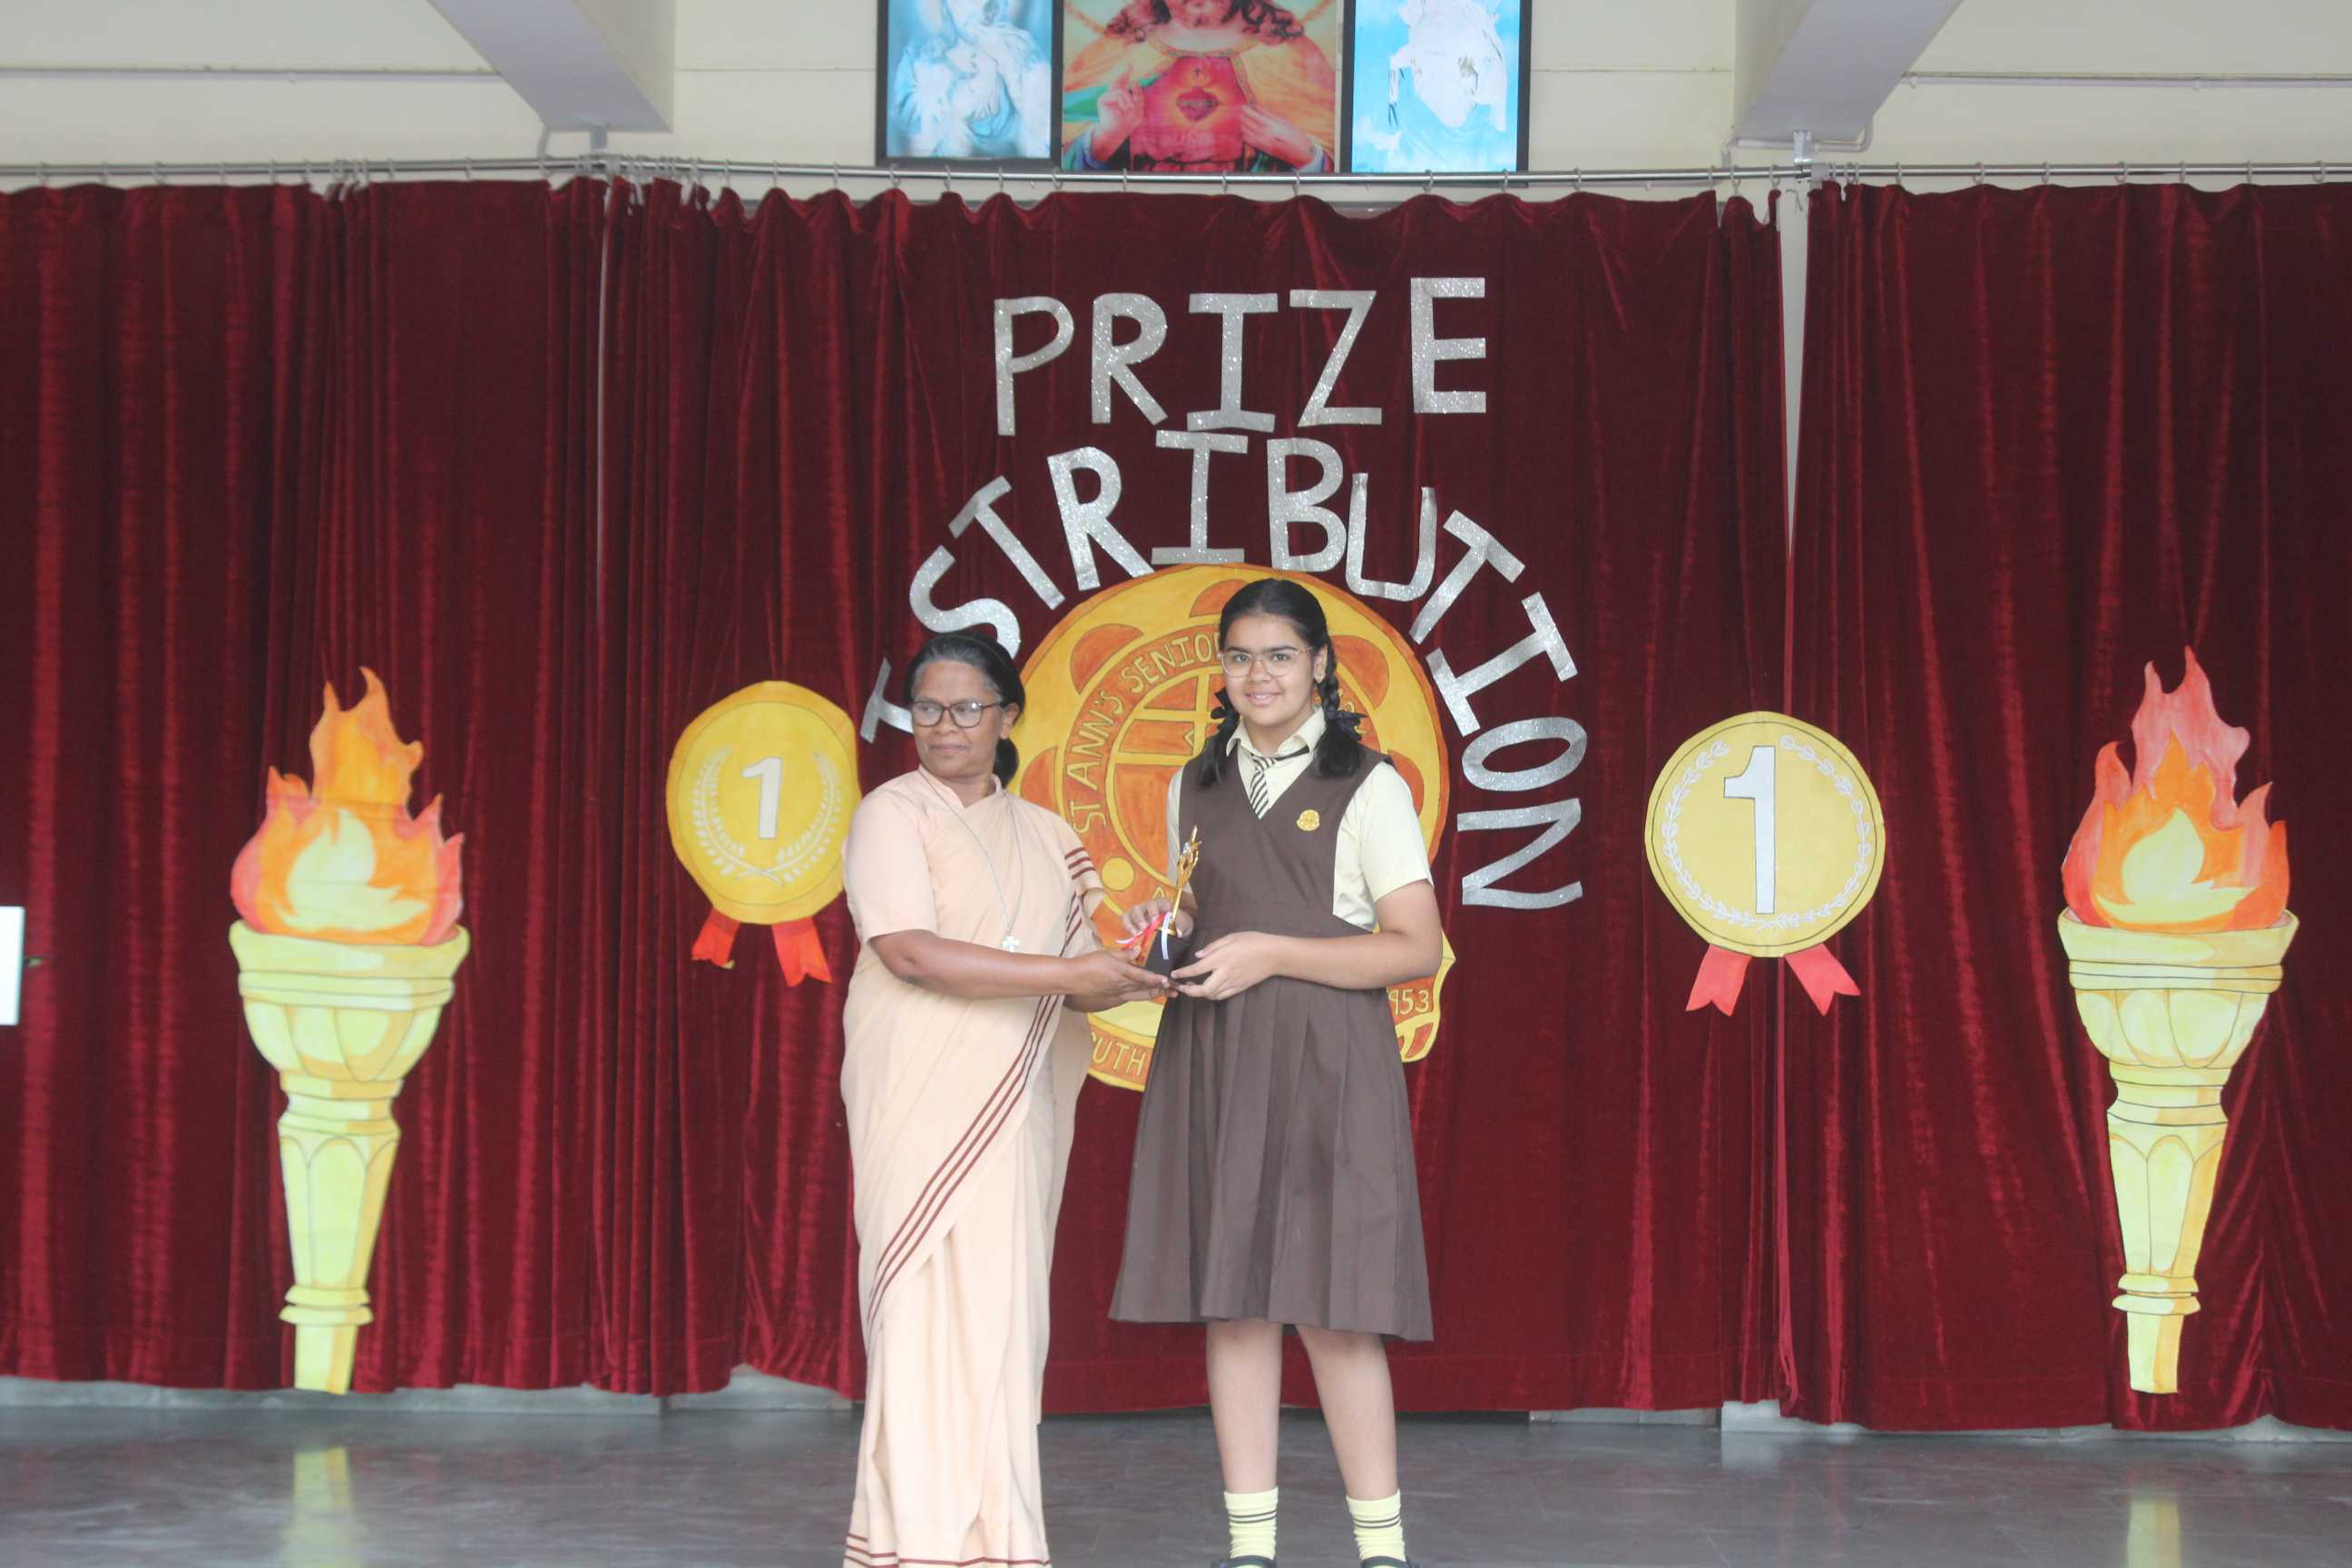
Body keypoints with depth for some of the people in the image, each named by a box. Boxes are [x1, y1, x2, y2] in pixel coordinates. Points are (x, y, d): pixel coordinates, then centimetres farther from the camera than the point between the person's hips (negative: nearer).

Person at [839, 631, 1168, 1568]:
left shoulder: (1044, 838, 16)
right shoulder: (893, 816, -1)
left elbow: (1078, 985, 16)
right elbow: (912, 953, -15)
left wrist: (1131, 977, -8)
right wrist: (1065, 974, -19)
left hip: (1011, 1107, 5)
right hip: (919, 1102, -5)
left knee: (1001, 1312, 3)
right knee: (928, 1305, -8)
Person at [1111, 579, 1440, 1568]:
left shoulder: (1367, 787, -1)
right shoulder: (1196, 787, 15)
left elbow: (1417, 948, -7)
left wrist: (1271, 953, -14)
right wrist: (1169, 927, 4)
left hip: (1321, 1065, -5)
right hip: (1211, 1065, 5)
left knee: (1330, 1302, -7)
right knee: (1231, 1300, 3)